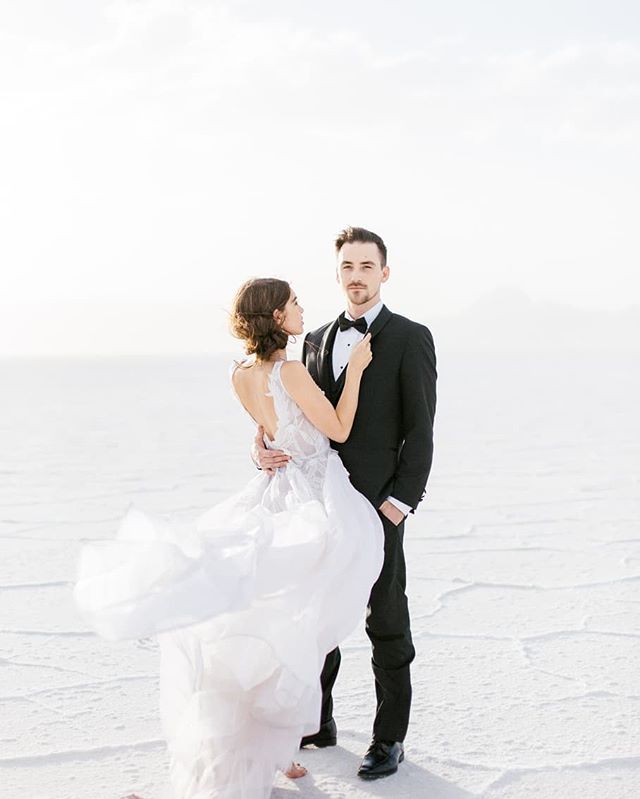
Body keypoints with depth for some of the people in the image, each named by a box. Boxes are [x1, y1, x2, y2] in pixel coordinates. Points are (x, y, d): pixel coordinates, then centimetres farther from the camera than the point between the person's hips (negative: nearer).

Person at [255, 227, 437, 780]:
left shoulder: (410, 339, -4)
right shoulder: (318, 340, 13)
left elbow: (420, 430, -8)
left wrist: (402, 501, -16)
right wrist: (266, 448, -8)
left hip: (376, 505, -6)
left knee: (386, 625, 4)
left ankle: (390, 738, 16)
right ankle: (318, 722, 29)